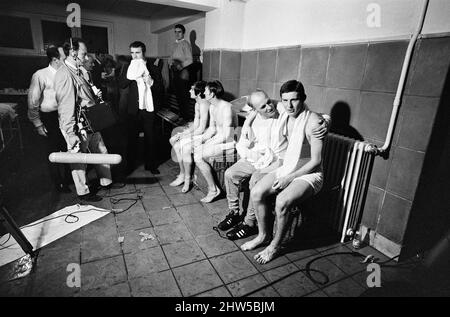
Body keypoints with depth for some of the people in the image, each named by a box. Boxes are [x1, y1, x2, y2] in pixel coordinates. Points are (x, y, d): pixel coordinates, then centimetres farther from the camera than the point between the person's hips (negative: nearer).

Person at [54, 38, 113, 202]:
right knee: (79, 160, 6)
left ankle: (106, 182, 33)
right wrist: (71, 135, -23)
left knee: (101, 152, 17)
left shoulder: (78, 71, 11)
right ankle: (83, 192, 22)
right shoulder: (64, 75, -19)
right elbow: (66, 107, -22)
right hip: (78, 127, -9)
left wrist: (95, 96, 9)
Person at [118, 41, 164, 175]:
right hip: (133, 108, 1)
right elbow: (121, 85, -5)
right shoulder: (129, 67, 5)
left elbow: (160, 88, -3)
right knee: (132, 137, 8)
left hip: (148, 108, -1)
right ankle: (130, 165, 21)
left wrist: (151, 82, -21)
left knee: (150, 137, 8)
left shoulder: (152, 68, 1)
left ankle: (151, 165, 21)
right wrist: (130, 73, -18)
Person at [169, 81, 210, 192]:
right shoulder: (198, 103, 13)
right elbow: (195, 124, 14)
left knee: (185, 146, -28)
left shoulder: (204, 104, -18)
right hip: (198, 132, 10)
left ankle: (187, 178, -9)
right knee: (173, 140, -2)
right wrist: (183, 133, 1)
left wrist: (185, 135, -13)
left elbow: (201, 128, -21)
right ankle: (182, 175, 2)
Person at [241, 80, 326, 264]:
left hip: (309, 174, -6)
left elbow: (316, 161, -18)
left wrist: (289, 178, -19)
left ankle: (275, 246, -3)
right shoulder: (283, 116, 3)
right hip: (286, 168, 6)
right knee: (256, 193, -13)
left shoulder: (313, 121, -19)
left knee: (282, 202, -30)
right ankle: (263, 235, 10)